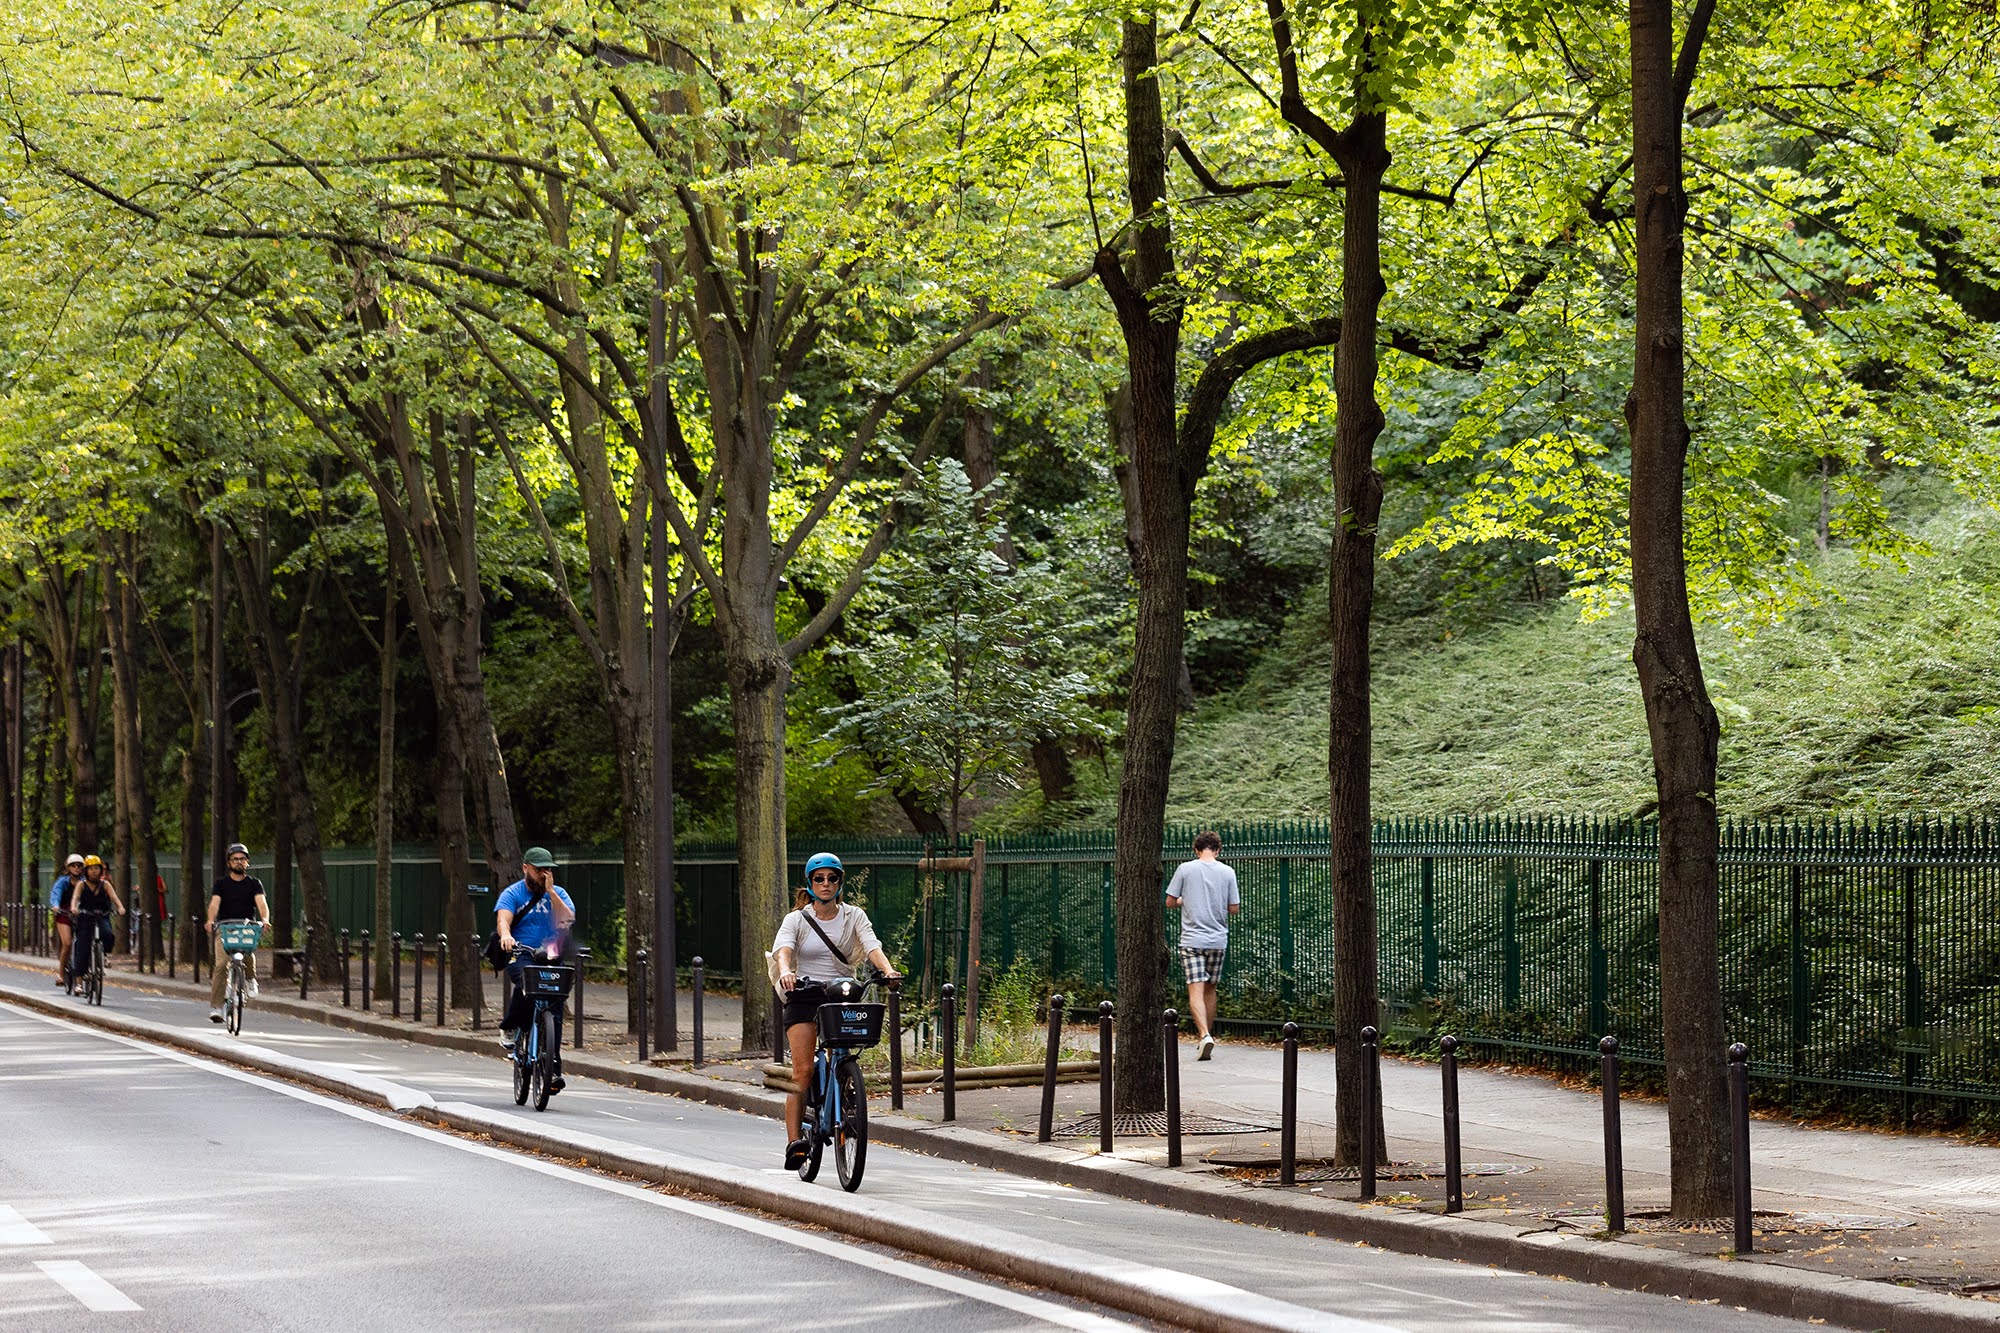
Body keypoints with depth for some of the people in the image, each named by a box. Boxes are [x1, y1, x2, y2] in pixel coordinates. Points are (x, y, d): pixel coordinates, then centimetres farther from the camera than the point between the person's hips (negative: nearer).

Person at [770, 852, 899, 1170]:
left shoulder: (854, 916, 6)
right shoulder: (797, 919, 2)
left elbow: (872, 946, -10)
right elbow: (782, 948, -17)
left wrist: (887, 970, -31)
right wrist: (785, 971, -40)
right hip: (805, 998, -2)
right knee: (802, 1070, -15)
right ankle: (794, 1141, -17)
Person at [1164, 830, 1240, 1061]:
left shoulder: (1185, 869, -3)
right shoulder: (1227, 872, 1)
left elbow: (1170, 902, 0)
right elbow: (1234, 909, 2)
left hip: (1192, 940, -2)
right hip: (1218, 940, 2)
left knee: (1196, 991, -8)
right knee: (1210, 989, 16)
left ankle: (1205, 1035, -25)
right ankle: (1209, 1034, 24)